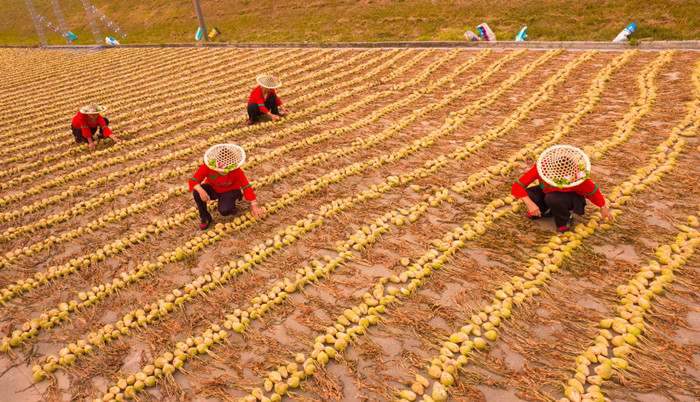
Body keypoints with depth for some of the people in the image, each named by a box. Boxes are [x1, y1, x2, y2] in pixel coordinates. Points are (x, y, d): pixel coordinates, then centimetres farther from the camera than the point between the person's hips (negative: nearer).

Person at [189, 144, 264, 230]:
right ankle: (205, 218, -9)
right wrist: (201, 190, -47)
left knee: (224, 211, -32)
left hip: (229, 192, -2)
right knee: (197, 193, -30)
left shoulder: (236, 171, -29)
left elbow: (246, 187, -24)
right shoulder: (207, 167, -27)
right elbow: (193, 181, -24)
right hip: (212, 189, 2)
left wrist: (255, 206, -25)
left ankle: (230, 205, 9)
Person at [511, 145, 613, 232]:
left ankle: (565, 221, -7)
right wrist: (530, 204, -43)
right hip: (549, 192, 3)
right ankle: (546, 211, 6)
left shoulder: (577, 177, -35)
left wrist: (603, 208, -4)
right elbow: (517, 186, -32)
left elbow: (593, 190, -16)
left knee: (552, 198, -37)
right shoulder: (541, 168, -32)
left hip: (572, 197, -3)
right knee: (529, 194, -26)